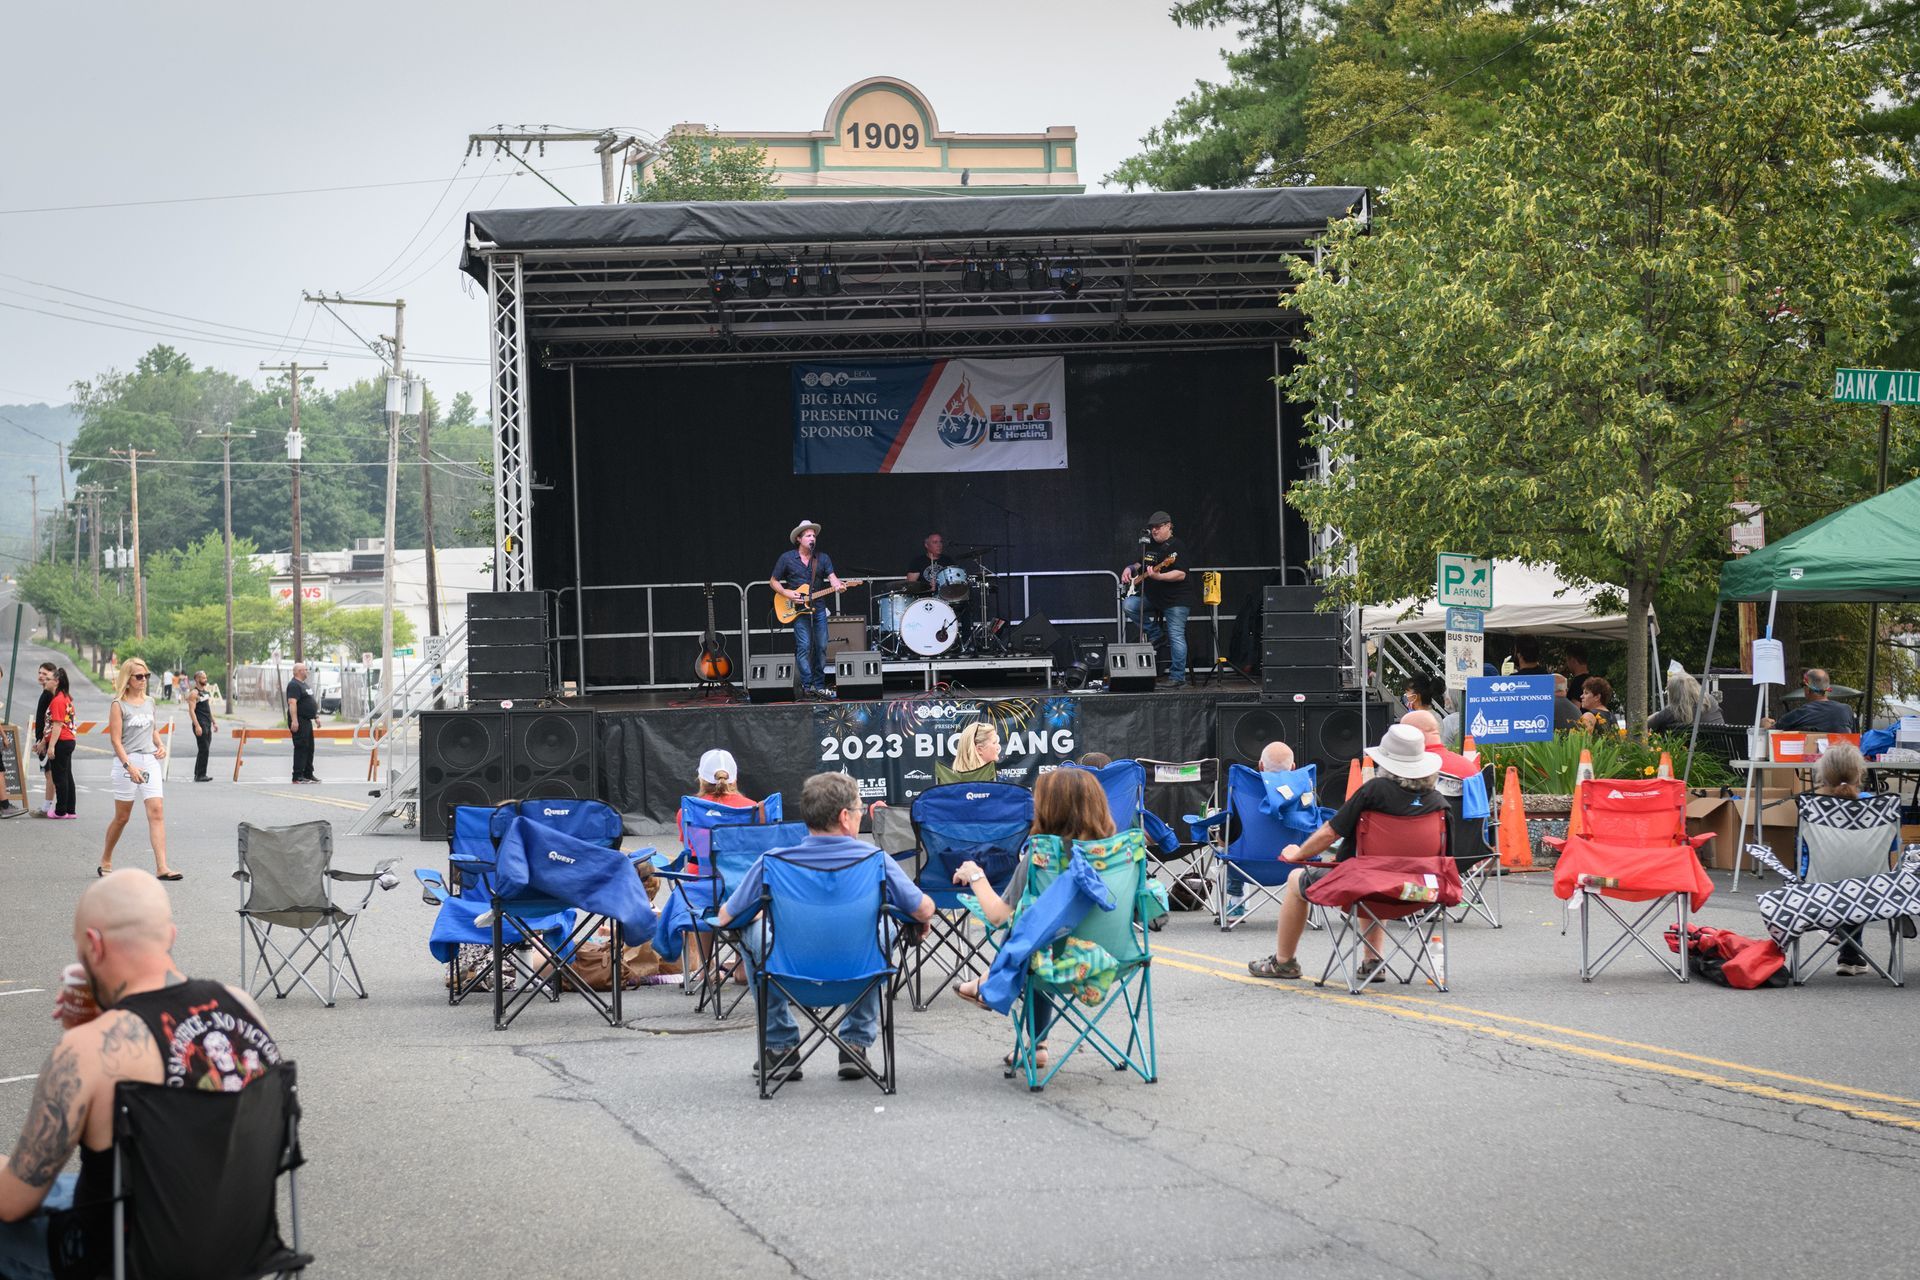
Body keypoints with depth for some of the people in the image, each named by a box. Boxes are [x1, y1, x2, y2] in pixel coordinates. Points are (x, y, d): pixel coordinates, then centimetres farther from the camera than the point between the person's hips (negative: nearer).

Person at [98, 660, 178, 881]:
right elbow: (116, 740, -11)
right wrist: (129, 766, -22)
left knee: (157, 812, -9)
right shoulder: (119, 705, -6)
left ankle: (161, 867, -15)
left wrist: (160, 745, 6)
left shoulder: (149, 702, 11)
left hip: (150, 761, 5)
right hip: (126, 762, -5)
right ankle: (105, 861, 26)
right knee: (122, 817, 6)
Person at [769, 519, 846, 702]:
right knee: (804, 646, -11)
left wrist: (837, 585, -26)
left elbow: (832, 577, -3)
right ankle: (807, 685, -10)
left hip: (818, 607, 4)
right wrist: (786, 593, -10)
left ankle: (819, 685, 11)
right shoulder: (787, 558, 1)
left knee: (821, 647, 3)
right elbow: (773, 581, 7)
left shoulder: (823, 558, 8)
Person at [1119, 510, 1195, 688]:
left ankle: (1178, 678, -7)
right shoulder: (1150, 545, 14)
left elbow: (1181, 574, -22)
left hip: (1176, 598, -8)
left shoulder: (1177, 546, -11)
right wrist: (1130, 569, 9)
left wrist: (1158, 576, -33)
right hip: (1152, 597, 8)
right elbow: (1140, 564, 31)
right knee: (1128, 605, -11)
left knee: (1176, 637, -10)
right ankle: (1155, 634, 4)